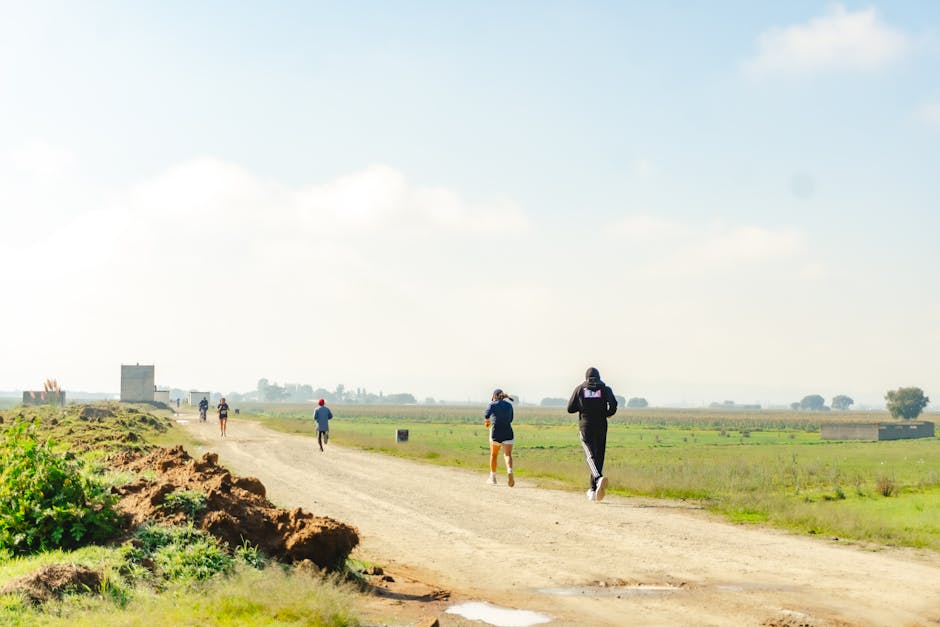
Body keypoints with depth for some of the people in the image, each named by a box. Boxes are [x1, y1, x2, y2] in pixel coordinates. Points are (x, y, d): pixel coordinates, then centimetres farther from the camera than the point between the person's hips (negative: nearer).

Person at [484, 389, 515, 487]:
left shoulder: (493, 404, 0)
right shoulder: (509, 405, 13)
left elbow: (487, 414, -17)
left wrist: (486, 420, 2)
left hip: (496, 432, -2)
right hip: (508, 432, 2)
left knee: (493, 455, 16)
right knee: (507, 454, -5)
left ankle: (492, 478, 25)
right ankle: (509, 471, -34)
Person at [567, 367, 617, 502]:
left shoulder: (580, 388, 8)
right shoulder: (605, 388, 7)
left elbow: (570, 409, 7)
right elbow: (613, 404, -10)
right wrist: (607, 414, 9)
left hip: (585, 426, -1)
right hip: (601, 427, 1)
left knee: (590, 455, -13)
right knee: (599, 456, 9)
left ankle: (599, 478, -41)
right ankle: (594, 490, 9)